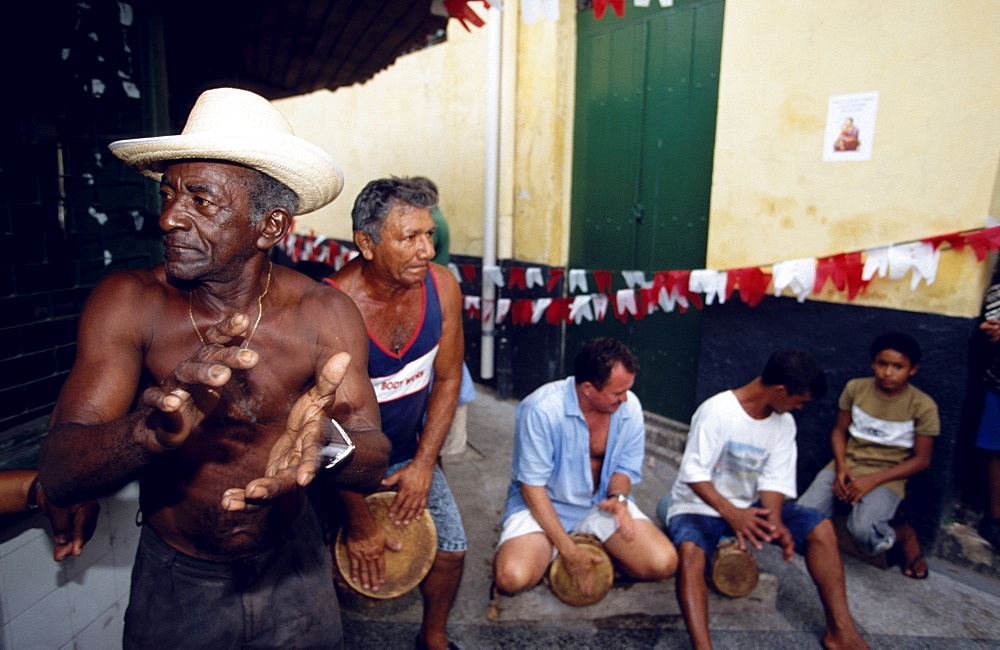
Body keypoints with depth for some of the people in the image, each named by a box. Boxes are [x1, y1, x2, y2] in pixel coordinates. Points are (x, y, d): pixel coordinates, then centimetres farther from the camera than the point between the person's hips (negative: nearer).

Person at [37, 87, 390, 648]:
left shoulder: (324, 314, -18)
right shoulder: (128, 303, -17)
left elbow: (374, 462, -23)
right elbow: (58, 474, -22)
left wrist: (323, 447, -46)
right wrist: (150, 428, -44)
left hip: (292, 572, 1)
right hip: (173, 581, 0)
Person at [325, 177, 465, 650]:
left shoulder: (442, 287, -15)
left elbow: (447, 378, -3)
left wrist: (423, 464, -7)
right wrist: (359, 523, -16)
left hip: (409, 454, 4)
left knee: (450, 548, 6)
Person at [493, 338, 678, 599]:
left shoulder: (629, 406, -10)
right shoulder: (540, 410, -24)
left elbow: (625, 467, 5)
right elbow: (532, 486, -18)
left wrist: (617, 497, -19)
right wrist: (568, 551, -22)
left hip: (601, 503, 4)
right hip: (543, 505, -3)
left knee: (663, 563, -18)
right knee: (512, 577, -29)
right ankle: (552, 552, 5)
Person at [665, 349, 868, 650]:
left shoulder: (784, 423, 3)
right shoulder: (716, 411, -19)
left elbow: (774, 480, -2)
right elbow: (694, 473, -20)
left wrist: (774, 520, -20)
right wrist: (730, 513, -30)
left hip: (749, 506, 6)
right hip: (699, 505, -6)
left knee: (821, 527, -10)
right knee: (690, 551, -36)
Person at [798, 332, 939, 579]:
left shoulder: (923, 406, -6)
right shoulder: (855, 388, 1)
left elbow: (921, 459, -4)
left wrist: (872, 480, -14)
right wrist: (841, 467, -9)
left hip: (887, 475, -2)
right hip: (847, 464, 3)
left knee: (863, 533, -30)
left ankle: (904, 534, 4)